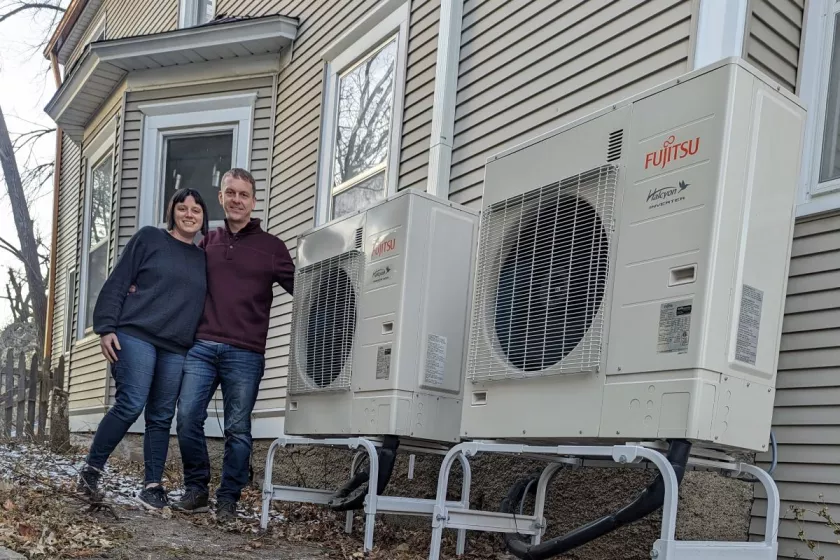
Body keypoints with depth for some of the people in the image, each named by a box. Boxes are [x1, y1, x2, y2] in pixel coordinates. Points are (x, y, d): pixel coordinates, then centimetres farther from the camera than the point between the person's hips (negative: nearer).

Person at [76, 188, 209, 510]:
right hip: (136, 336, -4)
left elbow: (207, 306, 19)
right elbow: (117, 284, 1)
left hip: (177, 349, 4)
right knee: (131, 405, -14)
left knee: (161, 418, 3)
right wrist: (106, 327, -8)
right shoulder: (149, 238, 5)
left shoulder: (204, 260, 16)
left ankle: (152, 486, 8)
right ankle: (91, 469, 2)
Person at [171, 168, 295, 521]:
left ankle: (227, 500, 12)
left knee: (238, 429, 1)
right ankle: (196, 491, 12)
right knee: (187, 417, -5)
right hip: (201, 346, 3)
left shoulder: (271, 247, 7)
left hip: (245, 354, -2)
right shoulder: (207, 243, 15)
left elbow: (301, 287, 7)